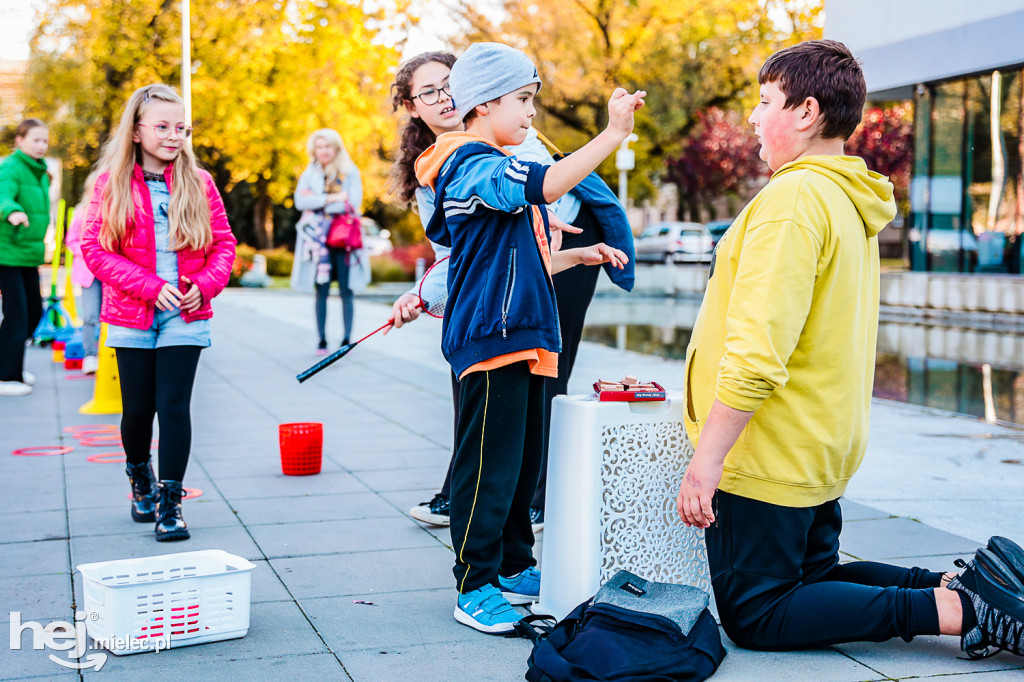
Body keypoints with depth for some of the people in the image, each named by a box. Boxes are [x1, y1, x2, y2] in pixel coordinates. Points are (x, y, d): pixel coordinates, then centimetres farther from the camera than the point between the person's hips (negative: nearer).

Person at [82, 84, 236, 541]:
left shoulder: (198, 183, 4)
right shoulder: (112, 183, 0)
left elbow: (223, 244, 7)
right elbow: (95, 248, -5)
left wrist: (205, 284, -11)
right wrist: (150, 286, -15)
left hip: (185, 316, 0)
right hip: (131, 317, 0)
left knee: (174, 406, -7)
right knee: (137, 409, 8)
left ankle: (170, 502, 2)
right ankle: (140, 480, 36)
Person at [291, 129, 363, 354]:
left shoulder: (351, 172, 7)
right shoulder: (309, 173, 12)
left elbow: (353, 202, -7)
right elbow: (300, 201, -4)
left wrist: (317, 201, -5)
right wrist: (333, 198, -11)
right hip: (318, 237, 1)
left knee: (346, 291, -3)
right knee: (321, 291, 1)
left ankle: (347, 339, 2)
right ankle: (322, 340, 5)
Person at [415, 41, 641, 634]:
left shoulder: (494, 168, 22)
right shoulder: (472, 164, -11)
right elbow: (547, 184, -29)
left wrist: (577, 256, 20)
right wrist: (615, 132, -26)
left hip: (524, 338, 10)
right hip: (491, 338, -10)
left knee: (524, 462, 16)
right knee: (489, 467, -5)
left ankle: (514, 568, 28)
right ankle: (475, 587, 3)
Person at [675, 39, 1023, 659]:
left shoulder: (793, 197, -20)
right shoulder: (852, 202, 11)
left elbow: (758, 348, -28)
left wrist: (707, 456, -24)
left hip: (770, 457, -9)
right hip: (827, 450, 9)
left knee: (757, 619, 1)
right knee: (814, 583, 22)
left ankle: (954, 610, -8)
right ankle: (962, 586, 5)